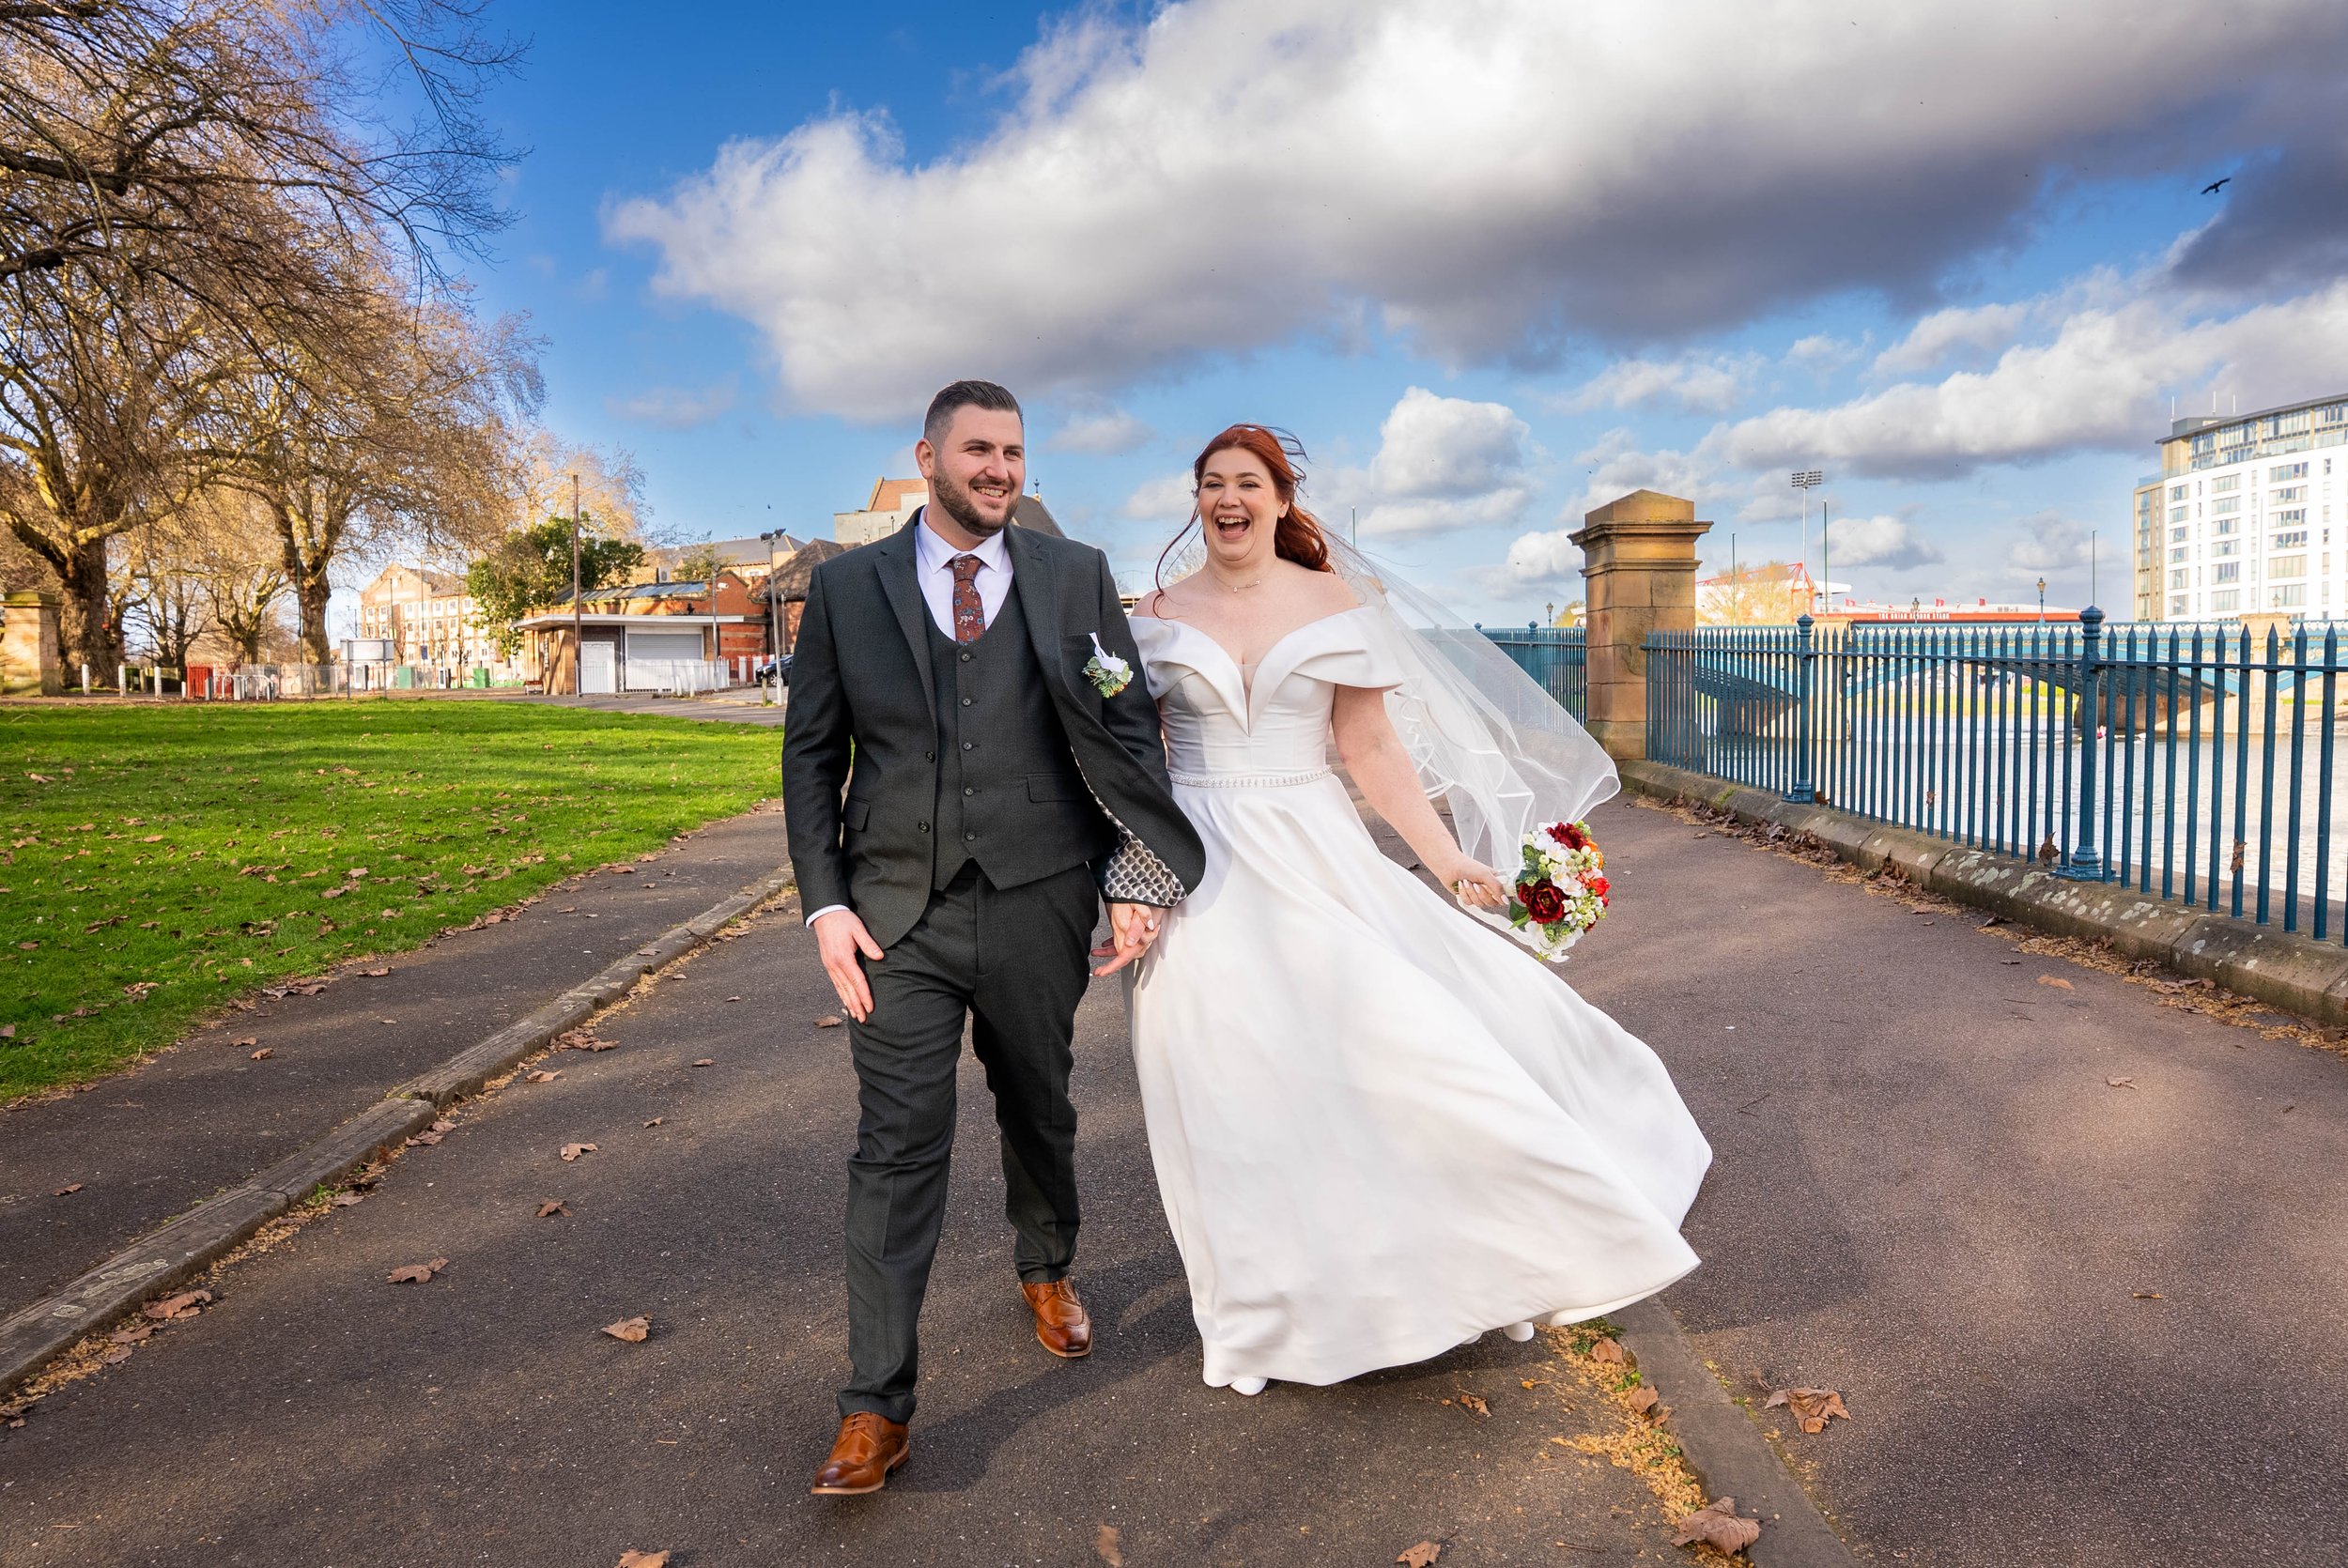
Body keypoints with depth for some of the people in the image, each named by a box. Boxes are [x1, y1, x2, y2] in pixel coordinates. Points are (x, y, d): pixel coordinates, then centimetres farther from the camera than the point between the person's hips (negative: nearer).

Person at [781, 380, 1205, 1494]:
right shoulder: (845, 587, 6)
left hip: (1038, 904, 1)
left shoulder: (1077, 578, 4)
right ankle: (876, 1410, 7)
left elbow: (1131, 733, 3)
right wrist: (825, 903, -3)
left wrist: (1134, 876, -5)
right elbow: (811, 753, 6)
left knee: (1039, 1114, 17)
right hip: (898, 911, 0)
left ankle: (1046, 1270, 46)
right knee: (898, 1147, -2)